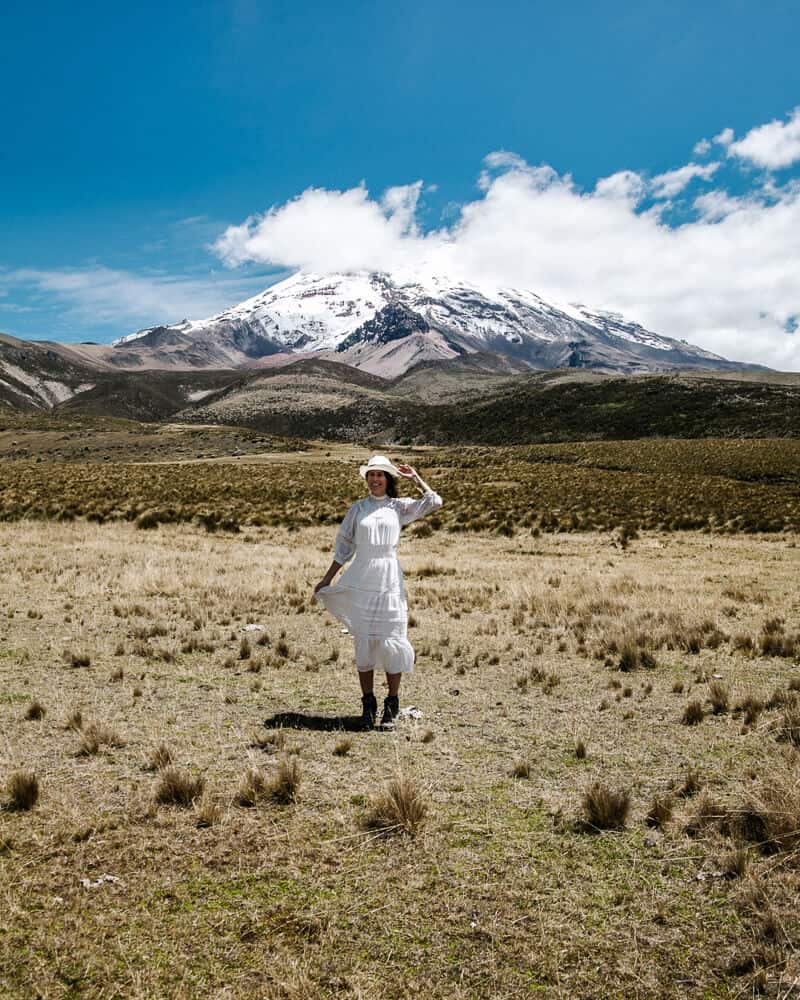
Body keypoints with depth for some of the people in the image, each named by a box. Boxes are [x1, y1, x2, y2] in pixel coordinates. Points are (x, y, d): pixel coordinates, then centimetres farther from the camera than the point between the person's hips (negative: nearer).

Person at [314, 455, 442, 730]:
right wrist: (327, 579, 12)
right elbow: (343, 547, 13)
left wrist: (415, 478, 4)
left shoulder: (400, 506, 7)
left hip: (389, 581, -1)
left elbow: (434, 502, -5)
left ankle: (391, 708, 10)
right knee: (364, 643, 4)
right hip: (361, 581, 1)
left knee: (391, 642, -1)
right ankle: (368, 706, 14)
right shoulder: (357, 508, 9)